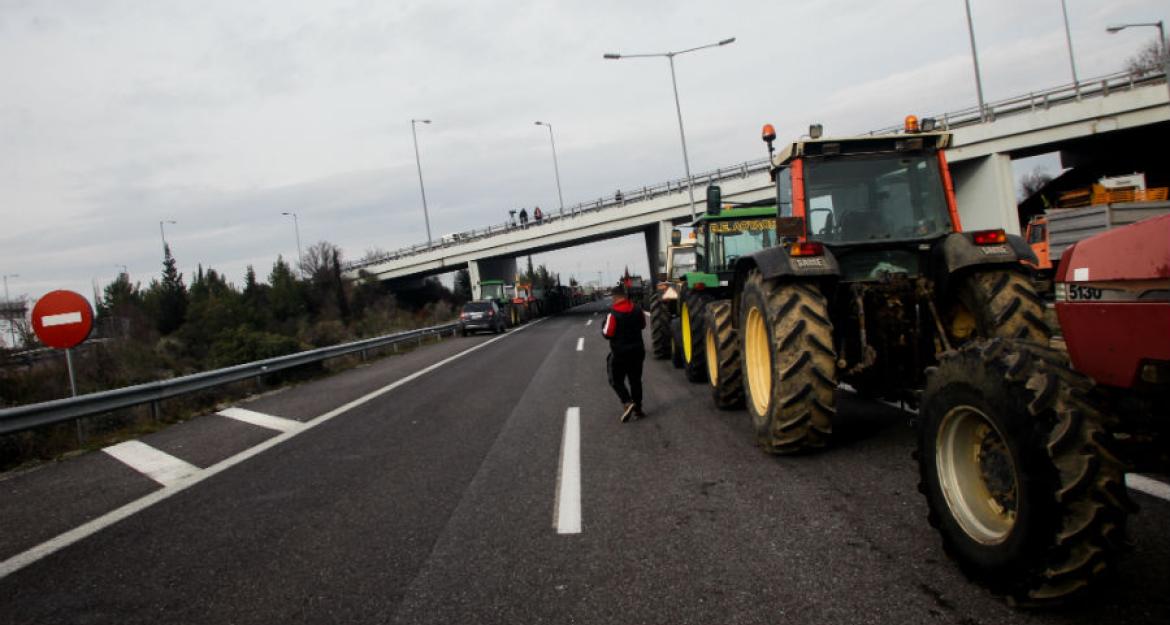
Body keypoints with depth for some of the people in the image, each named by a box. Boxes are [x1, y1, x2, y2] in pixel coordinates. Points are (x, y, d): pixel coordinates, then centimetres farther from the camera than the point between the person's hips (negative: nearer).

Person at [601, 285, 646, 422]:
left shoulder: (613, 314, -19)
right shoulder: (637, 309, 1)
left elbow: (607, 334, -16)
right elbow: (643, 325, 16)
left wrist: (604, 325, 2)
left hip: (620, 353, -5)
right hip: (637, 350, 5)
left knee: (616, 380, 7)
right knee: (635, 379, 15)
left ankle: (627, 403, -11)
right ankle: (638, 408, 19)